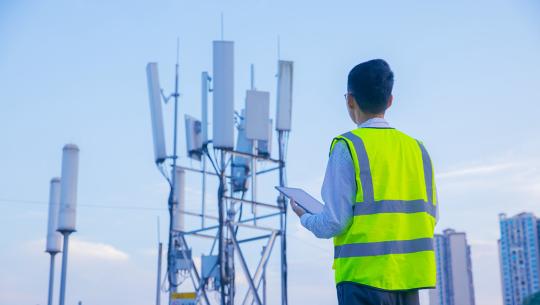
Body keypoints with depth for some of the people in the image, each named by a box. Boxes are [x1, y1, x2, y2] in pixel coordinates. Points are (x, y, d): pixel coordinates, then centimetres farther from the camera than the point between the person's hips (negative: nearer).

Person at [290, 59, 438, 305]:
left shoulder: (348, 146, -7)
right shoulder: (417, 148, 10)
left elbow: (335, 222, -11)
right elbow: (430, 216, 11)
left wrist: (304, 217, 10)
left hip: (365, 276, -6)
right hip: (409, 276, 6)